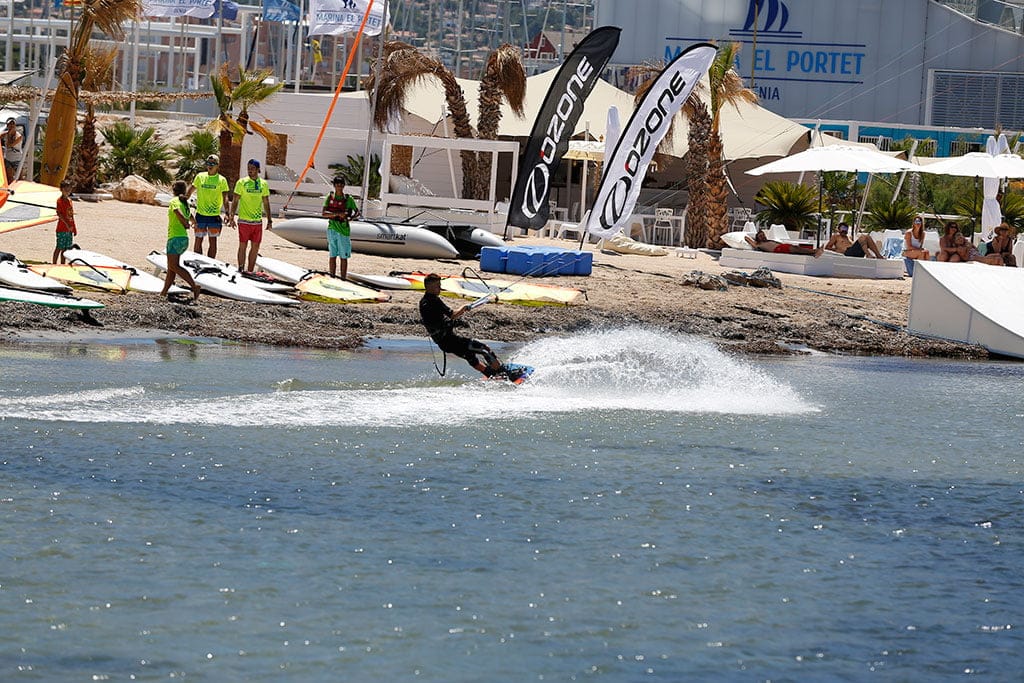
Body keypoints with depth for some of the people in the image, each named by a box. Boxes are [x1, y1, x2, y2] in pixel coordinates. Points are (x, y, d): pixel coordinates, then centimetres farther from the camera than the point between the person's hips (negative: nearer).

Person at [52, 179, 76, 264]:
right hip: (61, 229, -7)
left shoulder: (69, 200, 13)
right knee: (59, 248, -5)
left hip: (69, 229, 7)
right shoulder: (60, 200, -9)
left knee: (65, 248, 11)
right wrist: (67, 224, -26)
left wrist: (74, 228, 17)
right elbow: (59, 214, -17)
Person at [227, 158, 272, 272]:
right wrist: (231, 217, -12)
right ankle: (241, 271, 3)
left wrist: (269, 220, 12)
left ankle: (250, 271, 14)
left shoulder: (263, 184, 7)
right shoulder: (242, 182, -3)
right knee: (243, 246, -2)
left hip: (258, 221, 4)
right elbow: (235, 201, -3)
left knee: (255, 247, 5)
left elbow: (266, 203, 13)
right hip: (244, 220, -4)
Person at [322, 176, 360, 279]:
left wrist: (350, 217, -15)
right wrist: (337, 214, -19)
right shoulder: (330, 198, 3)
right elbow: (324, 214, -4)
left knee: (343, 257, 1)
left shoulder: (348, 199, 0)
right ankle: (332, 278, 16)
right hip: (332, 229, 2)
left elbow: (357, 212, 6)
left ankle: (343, 279, 4)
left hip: (343, 231, -2)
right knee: (332, 256, 9)